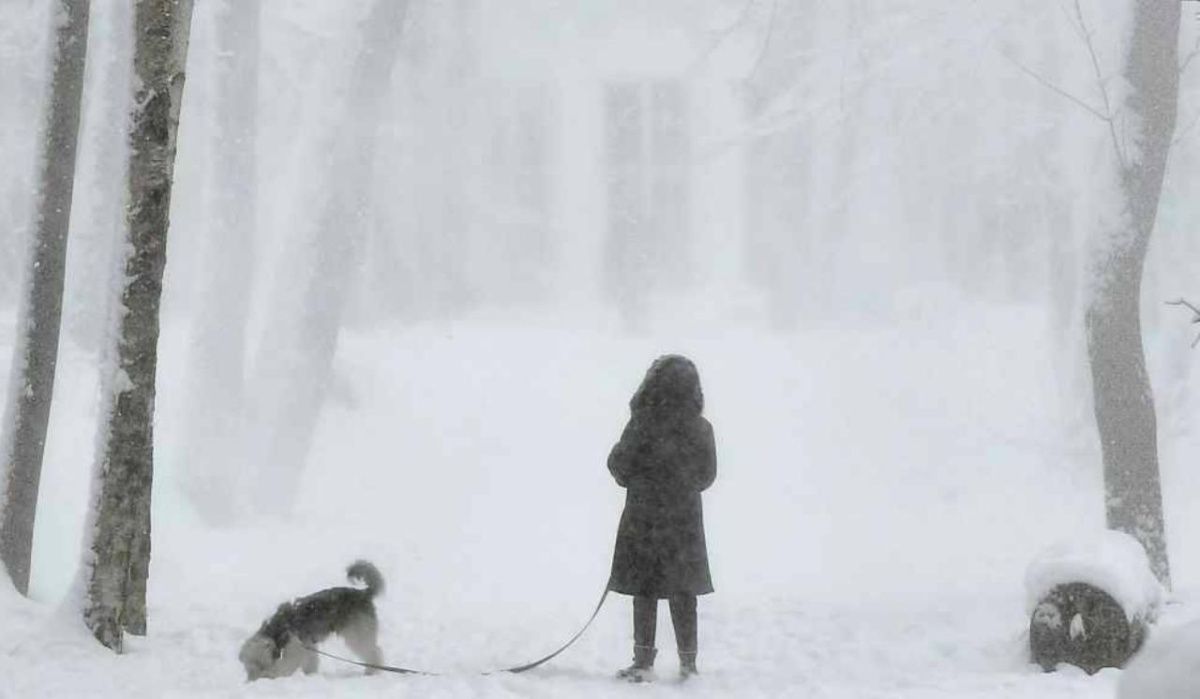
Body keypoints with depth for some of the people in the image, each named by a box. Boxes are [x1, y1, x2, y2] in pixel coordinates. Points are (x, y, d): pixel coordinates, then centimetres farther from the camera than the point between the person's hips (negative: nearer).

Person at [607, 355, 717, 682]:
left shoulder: (642, 426, -18)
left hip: (644, 519, -3)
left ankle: (644, 663, 8)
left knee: (644, 591, 6)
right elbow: (706, 476, 6)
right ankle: (688, 662, 17)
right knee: (683, 593, 12)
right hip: (685, 519, 3)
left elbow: (620, 468, -9)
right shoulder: (701, 429, -6)